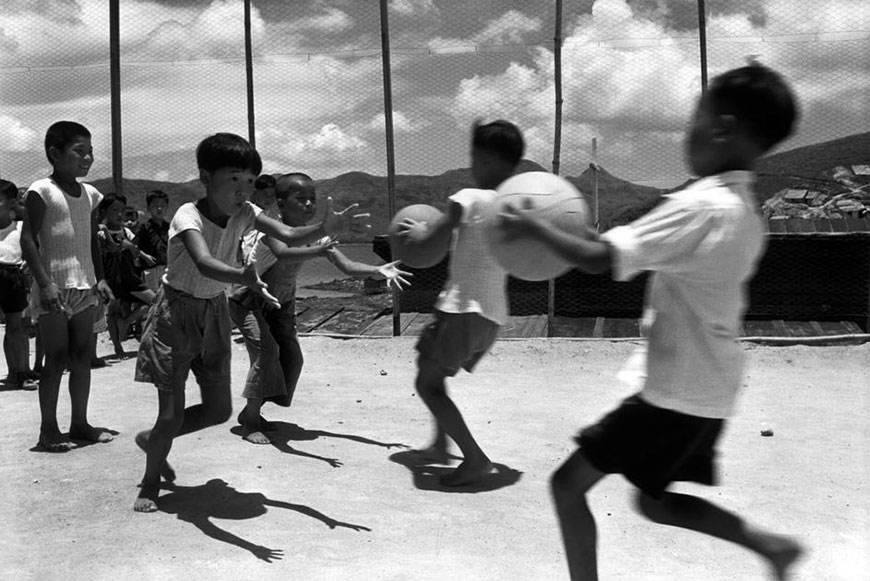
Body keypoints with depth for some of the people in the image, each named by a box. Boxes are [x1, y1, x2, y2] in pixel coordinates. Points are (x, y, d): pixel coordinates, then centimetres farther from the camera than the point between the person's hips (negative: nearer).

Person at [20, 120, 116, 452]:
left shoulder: (90, 194, 11)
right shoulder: (42, 191, -8)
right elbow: (28, 240, -12)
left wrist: (100, 278, 10)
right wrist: (45, 282, -19)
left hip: (85, 287, 6)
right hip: (54, 288, -6)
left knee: (82, 356, 9)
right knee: (56, 358, -2)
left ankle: (80, 422, 19)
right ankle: (48, 429, 9)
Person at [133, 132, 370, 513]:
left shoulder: (244, 213, -7)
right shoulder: (188, 216, -25)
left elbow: (289, 236, -23)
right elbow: (204, 264, -45)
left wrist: (326, 229, -42)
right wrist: (243, 277, -65)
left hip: (214, 313, 6)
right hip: (177, 313, -6)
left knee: (219, 410, 9)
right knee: (172, 413, -4)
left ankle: (152, 440, 36)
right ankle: (150, 484, 23)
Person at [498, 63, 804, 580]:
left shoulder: (701, 206, -21)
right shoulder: (746, 211, 9)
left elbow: (598, 260, -22)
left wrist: (535, 228, -7)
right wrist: (595, 236, 11)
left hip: (676, 391, -9)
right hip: (707, 388, 9)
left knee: (569, 483, 2)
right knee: (655, 501, 24)